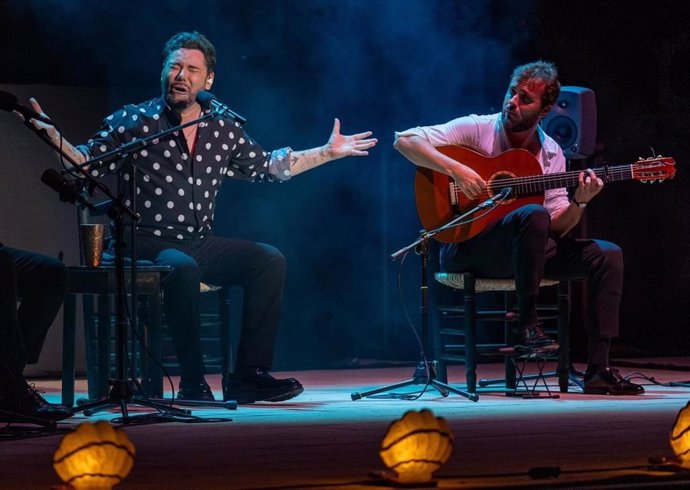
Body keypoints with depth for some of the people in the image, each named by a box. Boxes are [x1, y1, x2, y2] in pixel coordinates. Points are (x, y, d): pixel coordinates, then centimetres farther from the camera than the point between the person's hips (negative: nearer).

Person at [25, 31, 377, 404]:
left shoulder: (223, 130, 11)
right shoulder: (133, 122, -2)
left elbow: (271, 167, 22)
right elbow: (86, 163, -7)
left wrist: (329, 152, 19)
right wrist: (51, 134, -24)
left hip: (201, 244, 5)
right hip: (147, 243, -5)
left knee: (269, 260, -14)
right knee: (183, 269, -37)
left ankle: (248, 376, -13)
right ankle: (193, 383, -26)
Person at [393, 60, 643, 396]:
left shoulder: (550, 153, 9)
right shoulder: (476, 129, -4)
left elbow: (558, 227, 4)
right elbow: (404, 141, -13)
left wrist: (579, 202, -16)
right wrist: (455, 169, -24)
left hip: (526, 248, 6)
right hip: (468, 247, -6)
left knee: (606, 254, -10)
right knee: (533, 215, -36)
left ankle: (598, 370, -12)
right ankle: (527, 325, -24)